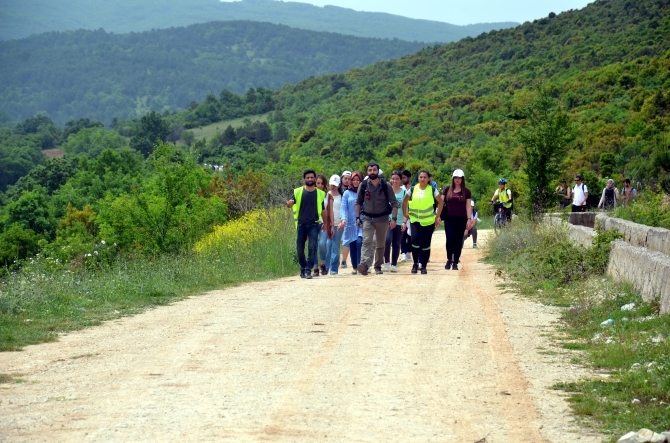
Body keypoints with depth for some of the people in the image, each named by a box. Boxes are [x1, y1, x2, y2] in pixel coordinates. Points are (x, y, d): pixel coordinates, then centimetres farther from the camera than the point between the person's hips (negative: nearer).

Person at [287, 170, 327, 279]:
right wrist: (289, 203, -29)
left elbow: (323, 210, 14)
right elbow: (291, 203, -6)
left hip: (314, 224, 0)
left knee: (312, 247, -12)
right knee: (300, 249, 2)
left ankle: (308, 270, -10)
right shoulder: (298, 192, 4)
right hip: (301, 224, 0)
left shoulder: (320, 194, 7)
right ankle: (303, 268, 21)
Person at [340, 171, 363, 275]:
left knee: (359, 242, -20)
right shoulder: (347, 193, 6)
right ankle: (354, 267, 15)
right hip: (350, 223, 2)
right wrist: (343, 218, -16)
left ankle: (360, 265, -14)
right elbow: (343, 208, 1)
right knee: (352, 245, 5)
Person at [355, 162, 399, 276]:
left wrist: (393, 219, -10)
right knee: (367, 241, -18)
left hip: (382, 218, 1)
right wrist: (357, 217, 1)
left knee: (380, 244, 8)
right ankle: (365, 264, -33)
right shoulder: (363, 186, 0)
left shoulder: (386, 186, -4)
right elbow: (358, 202, 9)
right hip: (367, 218, 0)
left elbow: (394, 203, -2)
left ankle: (378, 266, 20)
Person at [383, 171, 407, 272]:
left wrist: (404, 222, -4)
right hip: (388, 220, -1)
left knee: (396, 244, 6)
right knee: (387, 240, -20)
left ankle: (394, 265, 14)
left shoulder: (404, 192, 5)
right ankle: (386, 263, -9)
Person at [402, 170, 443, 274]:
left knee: (425, 244, 2)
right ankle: (415, 263, 0)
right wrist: (405, 214, 8)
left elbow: (440, 202, 7)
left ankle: (423, 266, 15)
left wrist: (437, 216, 4)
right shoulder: (412, 190, 1)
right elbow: (405, 201, 13)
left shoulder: (433, 190, -2)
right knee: (415, 240, -17)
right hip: (415, 220, 0)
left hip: (428, 221, 0)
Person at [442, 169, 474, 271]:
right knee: (450, 239, -11)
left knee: (458, 240, 2)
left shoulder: (466, 191, 4)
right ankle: (449, 260, 6)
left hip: (461, 219, 0)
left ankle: (455, 262, 9)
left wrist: (469, 219, -6)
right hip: (449, 218, 0)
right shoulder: (447, 189, 6)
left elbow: (468, 206, 3)